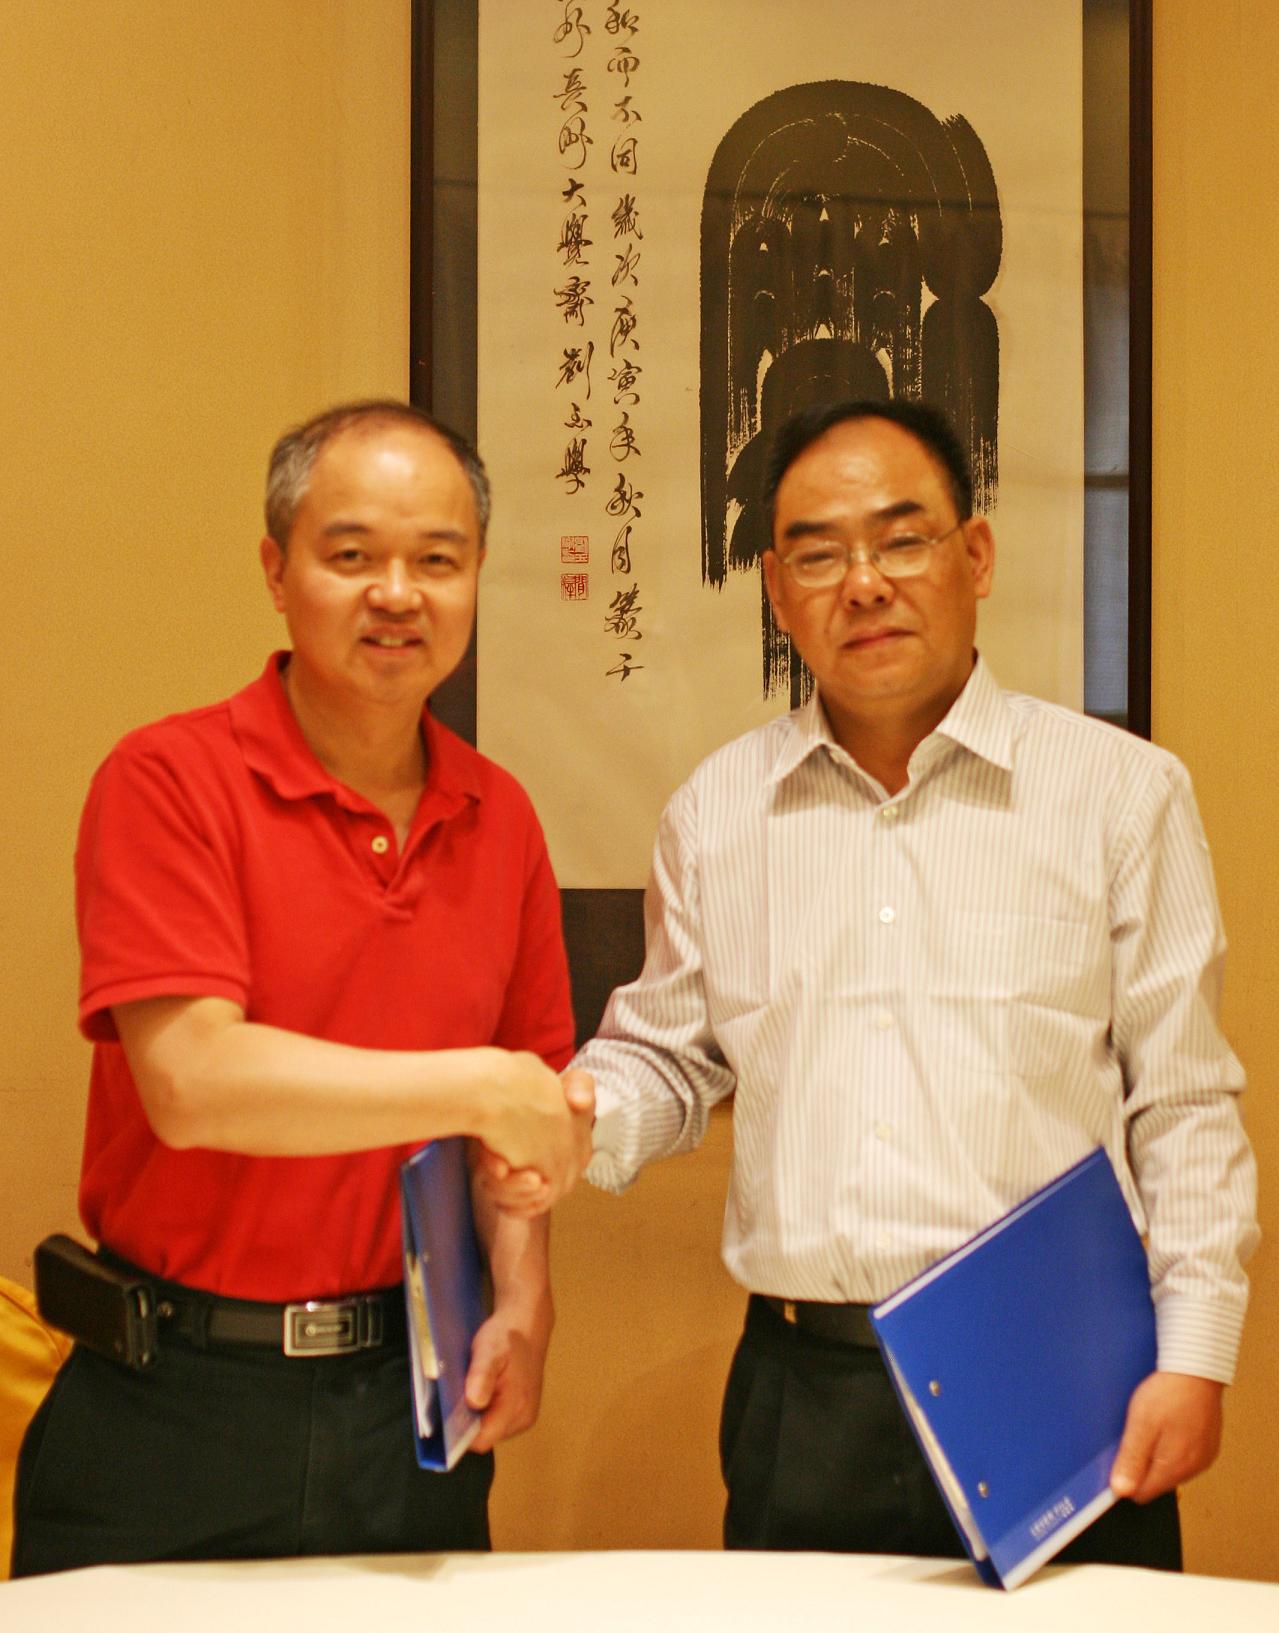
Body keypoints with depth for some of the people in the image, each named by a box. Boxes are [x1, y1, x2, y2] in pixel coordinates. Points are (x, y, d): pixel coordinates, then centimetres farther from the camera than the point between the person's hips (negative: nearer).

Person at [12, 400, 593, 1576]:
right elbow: (191, 1081, -21)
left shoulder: (498, 816, 4)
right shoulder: (169, 779, -11)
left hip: (415, 1401, 4)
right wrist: (475, 1086, -19)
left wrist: (522, 1302, -2)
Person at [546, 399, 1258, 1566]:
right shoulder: (715, 811, 10)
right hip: (803, 1395, 2)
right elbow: (669, 1058, 17)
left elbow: (1183, 1105, 1)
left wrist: (1194, 1354, -6)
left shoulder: (1123, 791, 2)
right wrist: (567, 1127, -4)